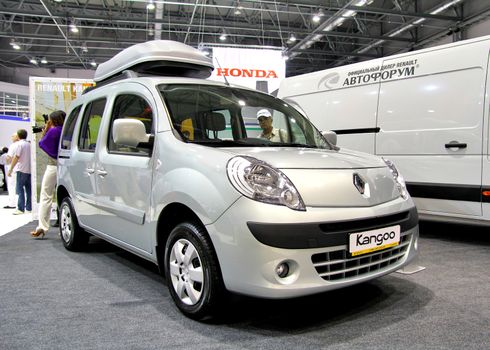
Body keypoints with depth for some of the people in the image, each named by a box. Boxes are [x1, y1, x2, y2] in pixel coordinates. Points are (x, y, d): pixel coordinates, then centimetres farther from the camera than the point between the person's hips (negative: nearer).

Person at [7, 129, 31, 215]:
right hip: (29, 169, 7)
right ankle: (29, 208, 11)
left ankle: (20, 209, -8)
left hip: (22, 170, -7)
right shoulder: (29, 144, 13)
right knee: (28, 189, 9)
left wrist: (10, 169, -9)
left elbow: (16, 157, -12)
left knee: (20, 189, -5)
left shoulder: (19, 144, -8)